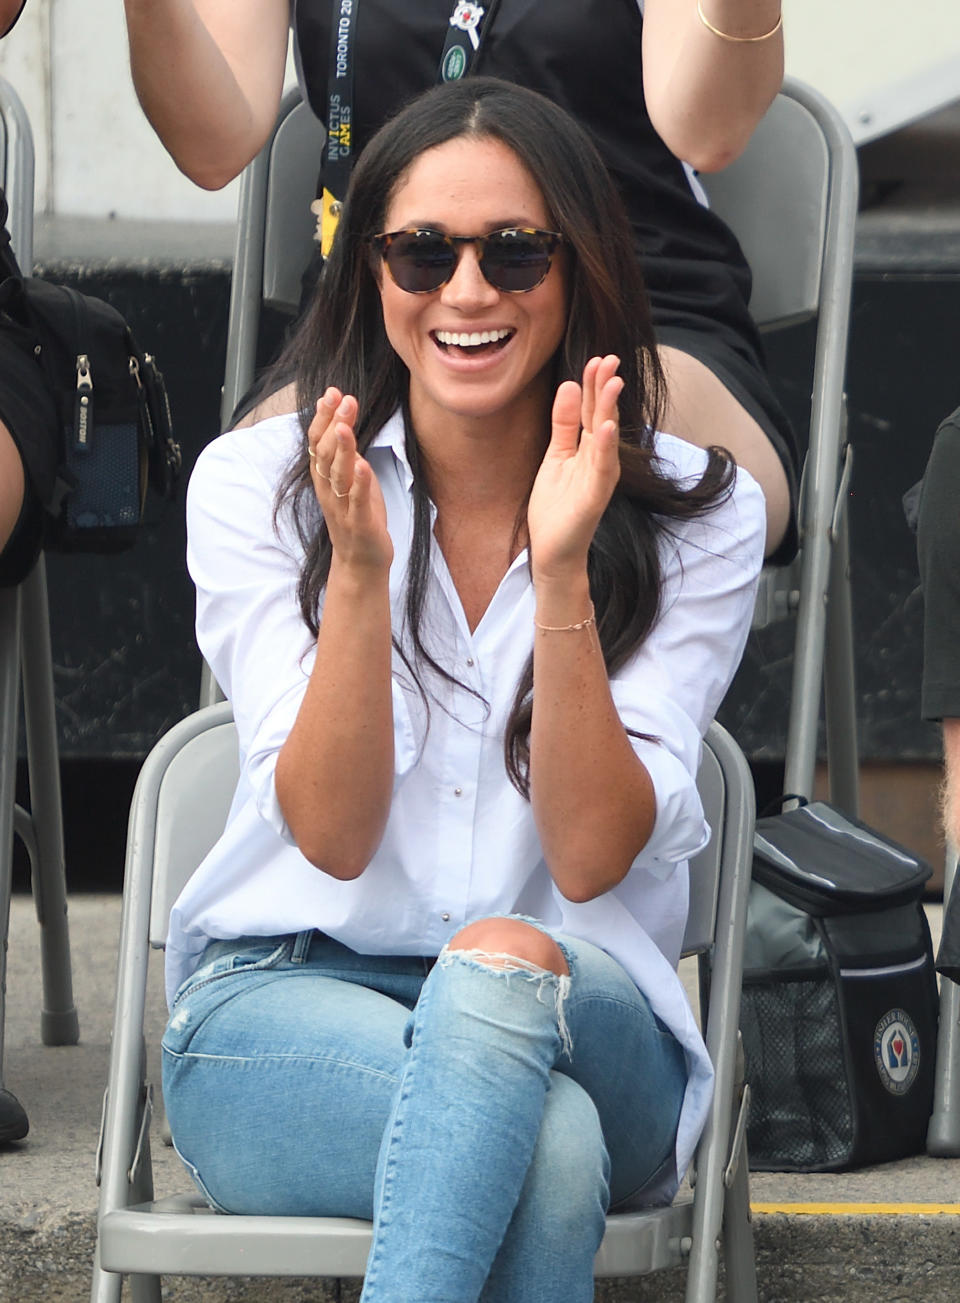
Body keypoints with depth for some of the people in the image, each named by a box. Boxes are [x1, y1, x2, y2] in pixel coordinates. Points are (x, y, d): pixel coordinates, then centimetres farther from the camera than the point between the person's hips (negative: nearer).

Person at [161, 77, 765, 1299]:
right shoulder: (254, 486, 1)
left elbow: (591, 859, -10)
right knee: (546, 1147, -36)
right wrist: (357, 568, -22)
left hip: (579, 1017, 1)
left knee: (503, 965, -37)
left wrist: (561, 572, -21)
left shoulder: (697, 512, 0)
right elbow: (332, 837, -9)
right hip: (285, 1003, -1)